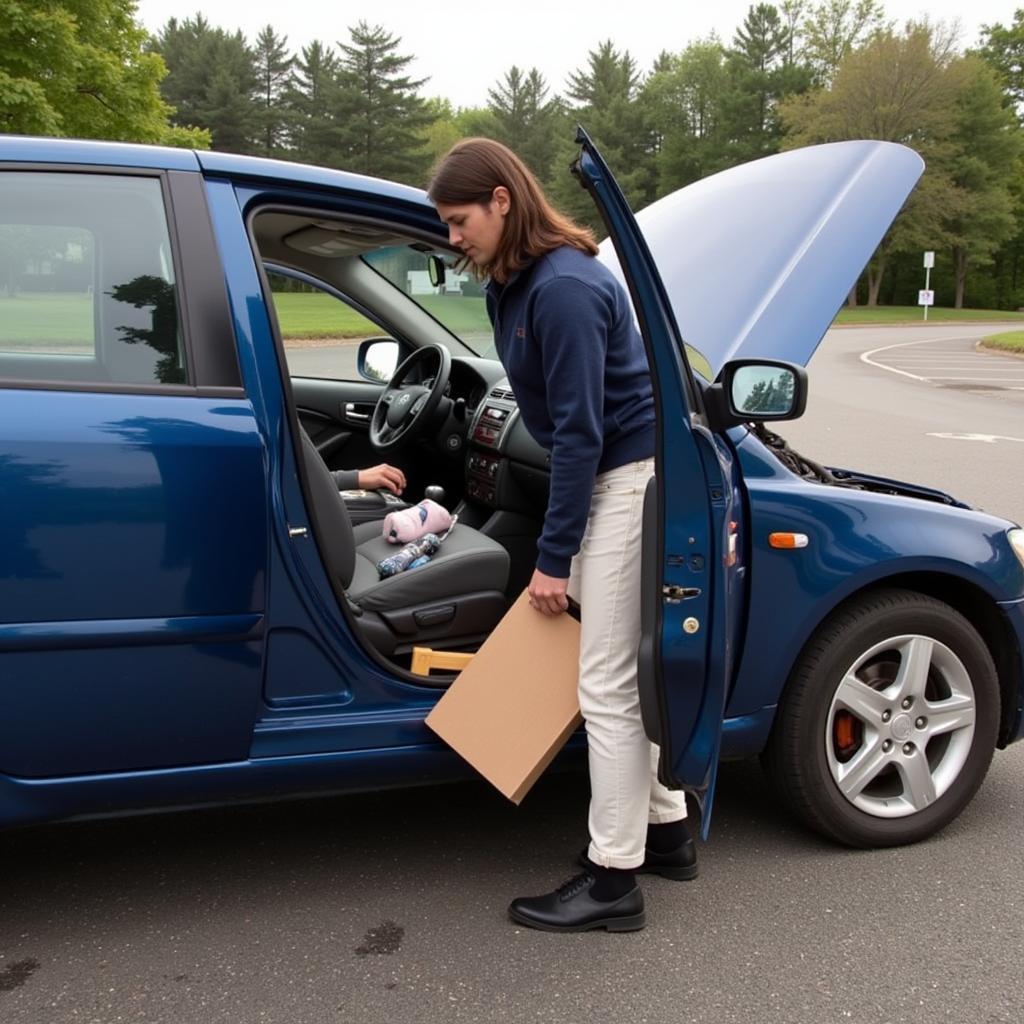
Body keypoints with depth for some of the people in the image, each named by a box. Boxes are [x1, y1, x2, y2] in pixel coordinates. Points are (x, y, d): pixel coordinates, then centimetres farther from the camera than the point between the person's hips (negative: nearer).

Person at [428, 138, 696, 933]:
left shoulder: (565, 288, -20)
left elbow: (581, 431, -20)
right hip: (608, 475, 10)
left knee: (607, 684, -5)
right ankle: (666, 829, 31)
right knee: (628, 672, 17)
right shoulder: (515, 285, 10)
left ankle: (614, 881, 6)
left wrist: (554, 557, -15)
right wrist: (557, 544, 11)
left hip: (633, 480, -10)